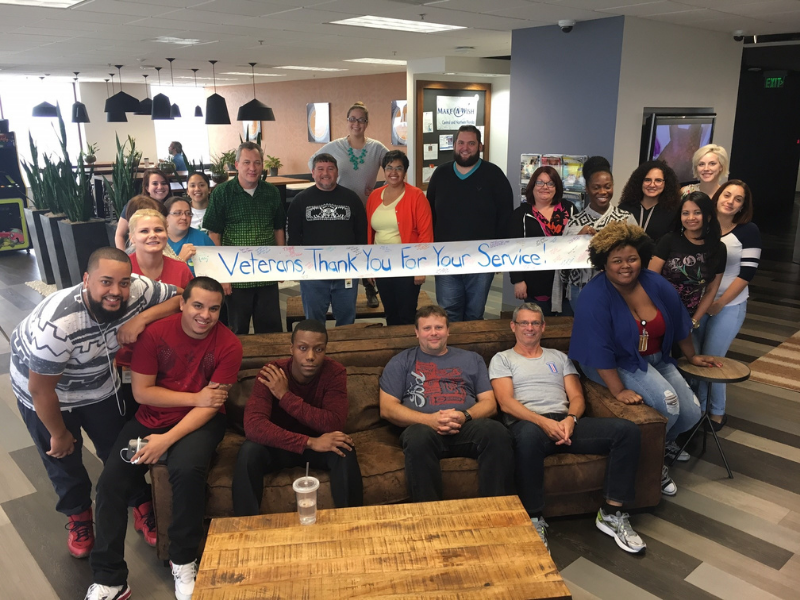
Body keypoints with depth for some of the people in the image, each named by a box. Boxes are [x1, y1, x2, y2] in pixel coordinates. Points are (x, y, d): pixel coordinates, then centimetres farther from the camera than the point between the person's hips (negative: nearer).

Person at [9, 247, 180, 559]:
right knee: (63, 457, 15)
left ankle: (142, 507, 35)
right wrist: (59, 434, -11)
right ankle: (79, 516, 43)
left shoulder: (138, 290, -31)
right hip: (46, 392, -3)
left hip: (99, 385, 3)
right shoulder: (57, 323, -41)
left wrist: (142, 317, -35)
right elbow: (41, 389, -28)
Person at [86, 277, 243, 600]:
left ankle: (183, 562, -6)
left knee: (187, 469, -31)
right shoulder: (155, 332, -11)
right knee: (110, 483, -12)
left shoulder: (229, 345, -15)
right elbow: (141, 391, -11)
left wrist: (167, 440, -25)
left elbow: (210, 407, -16)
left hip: (201, 422, -3)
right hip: (151, 418, 3)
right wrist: (195, 397, -18)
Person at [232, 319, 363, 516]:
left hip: (319, 443, 0)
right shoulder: (271, 373, -22)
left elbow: (334, 424, -29)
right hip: (280, 444, 0)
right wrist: (310, 442, -42)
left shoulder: (335, 372, -20)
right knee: (249, 451, -30)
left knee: (344, 451, -31)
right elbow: (253, 426, -34)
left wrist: (285, 396, -31)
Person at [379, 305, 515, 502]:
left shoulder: (471, 359, 26)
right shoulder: (401, 362, 19)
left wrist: (464, 416, -7)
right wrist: (429, 419, -10)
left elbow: (489, 403, 17)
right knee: (419, 437, -39)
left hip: (467, 427, 2)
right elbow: (387, 408, 8)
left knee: (497, 432, -32)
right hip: (424, 427, -1)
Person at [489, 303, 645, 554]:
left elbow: (577, 397, 16)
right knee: (529, 436, -44)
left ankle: (611, 514, -10)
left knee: (627, 430, -18)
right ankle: (534, 520, -27)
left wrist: (570, 419, -9)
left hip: (566, 422, 5)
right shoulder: (502, 359, 15)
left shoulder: (559, 357, 28)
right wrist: (544, 422, -17)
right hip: (528, 423, -4)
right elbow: (506, 402, -1)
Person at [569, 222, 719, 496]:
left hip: (656, 359, 7)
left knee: (691, 414, -2)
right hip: (616, 365, -6)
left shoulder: (656, 285, -6)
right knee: (667, 402, -26)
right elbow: (599, 351, -27)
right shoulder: (594, 297, -25)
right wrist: (618, 391, -30)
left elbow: (679, 322, 10)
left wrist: (692, 356, 21)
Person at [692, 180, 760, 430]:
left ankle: (717, 412, 20)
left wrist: (720, 303, -12)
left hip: (730, 306, -3)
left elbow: (747, 273, -9)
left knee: (712, 359, 0)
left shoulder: (748, 231, -6)